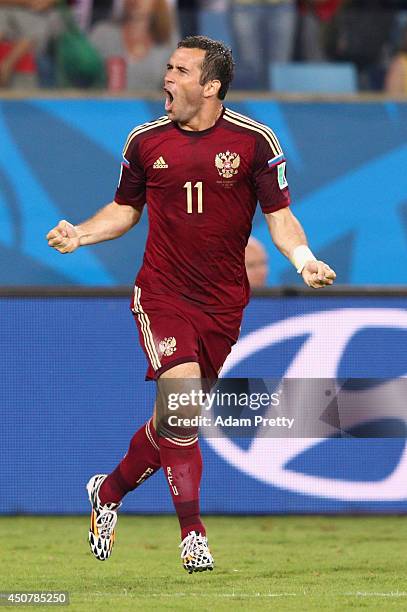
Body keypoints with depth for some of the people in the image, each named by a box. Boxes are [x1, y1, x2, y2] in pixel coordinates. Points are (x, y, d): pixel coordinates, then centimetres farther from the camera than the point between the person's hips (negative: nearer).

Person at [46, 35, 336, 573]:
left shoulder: (254, 141, -3)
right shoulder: (146, 141, 1)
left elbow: (279, 216, 0)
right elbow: (125, 208, 15)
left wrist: (304, 260, -18)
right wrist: (79, 234, -3)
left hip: (222, 303, 1)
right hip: (161, 293, -1)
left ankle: (109, 491, 33)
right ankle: (192, 532, -13)